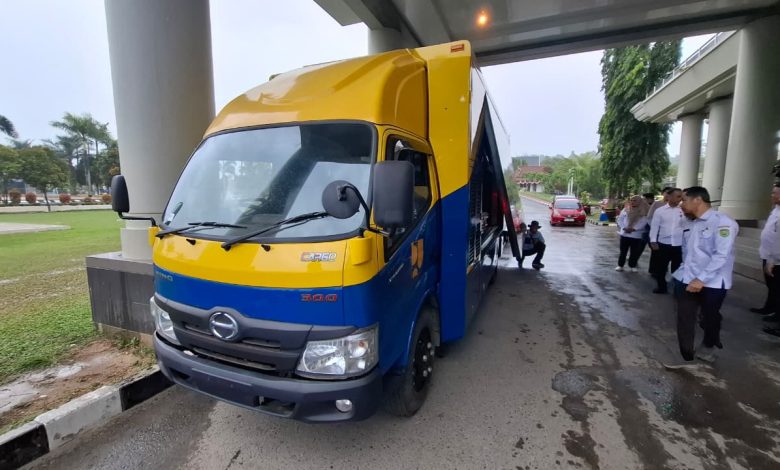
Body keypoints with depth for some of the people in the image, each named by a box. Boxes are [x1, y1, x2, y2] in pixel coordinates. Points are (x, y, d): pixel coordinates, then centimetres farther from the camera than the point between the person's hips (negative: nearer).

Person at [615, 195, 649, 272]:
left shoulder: (643, 212, -1)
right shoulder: (625, 210, 5)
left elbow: (643, 222, -9)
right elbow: (620, 219, 3)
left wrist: (633, 229, -18)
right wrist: (624, 228, -12)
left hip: (637, 235, -1)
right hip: (625, 234, 1)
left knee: (634, 252, 7)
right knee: (623, 251, 7)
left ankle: (632, 266, 21)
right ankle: (620, 265, 15)